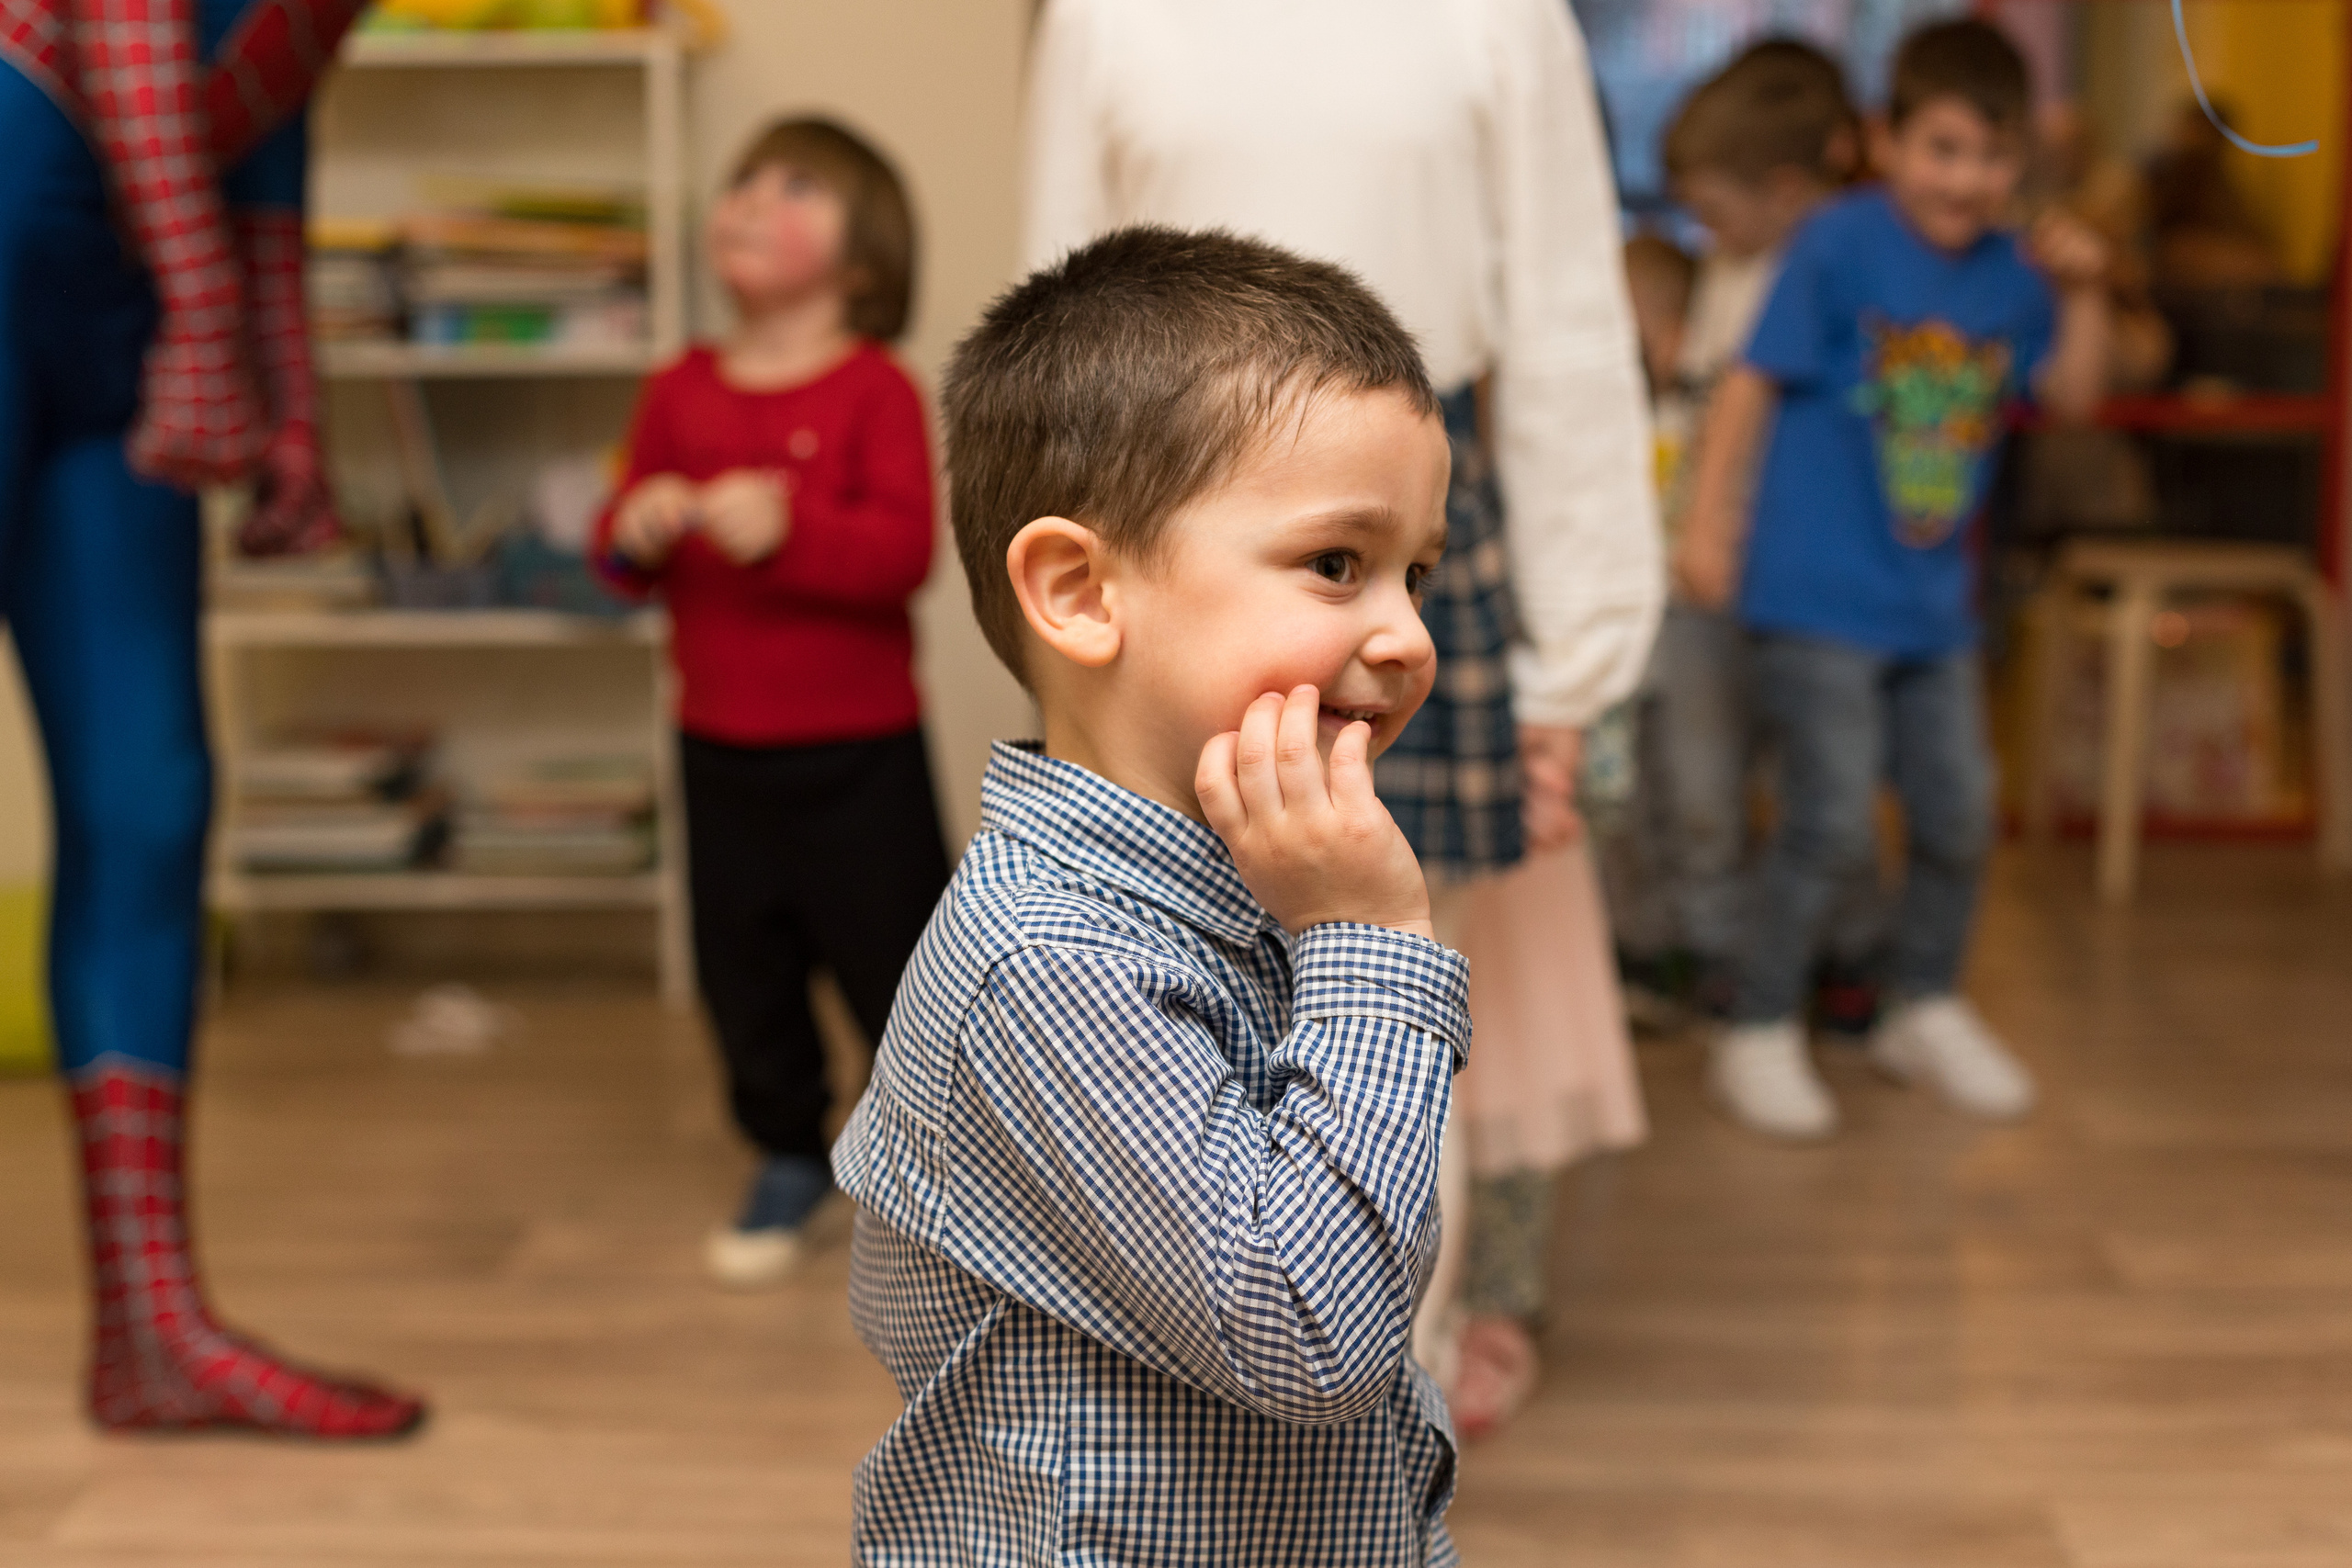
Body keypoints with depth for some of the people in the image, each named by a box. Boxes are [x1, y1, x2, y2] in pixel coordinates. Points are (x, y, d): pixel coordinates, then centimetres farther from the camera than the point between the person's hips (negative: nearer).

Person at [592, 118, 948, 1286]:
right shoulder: (682, 392, 4)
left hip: (856, 750, -5)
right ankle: (788, 1157, 31)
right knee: (743, 968, 13)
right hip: (720, 743, 5)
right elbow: (626, 544, 9)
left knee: (891, 957, 4)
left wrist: (788, 529, -33)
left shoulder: (875, 392, -10)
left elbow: (905, 549, -21)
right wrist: (633, 536, -14)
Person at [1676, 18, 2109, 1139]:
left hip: (1933, 601, 6)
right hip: (1818, 594, -6)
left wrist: (2081, 293, -6)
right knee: (1833, 821, -9)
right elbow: (1754, 381, -10)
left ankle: (1924, 1011, 34)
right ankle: (1758, 1034, 7)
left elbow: (2071, 397, 9)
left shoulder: (2010, 271, 6)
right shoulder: (1839, 243, -10)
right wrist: (1708, 521, -12)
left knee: (1960, 814, 13)